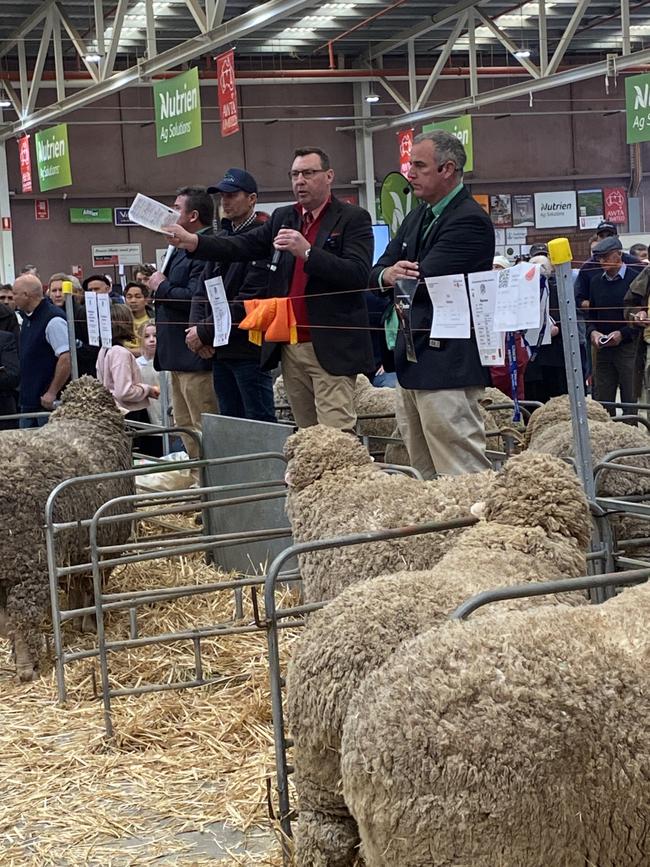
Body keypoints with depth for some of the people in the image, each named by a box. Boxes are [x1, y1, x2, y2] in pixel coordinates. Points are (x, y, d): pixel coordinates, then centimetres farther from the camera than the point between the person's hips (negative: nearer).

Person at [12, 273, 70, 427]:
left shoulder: (53, 320, -16)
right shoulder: (27, 318, 14)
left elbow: (66, 359, -23)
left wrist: (52, 393, -20)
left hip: (48, 403, -9)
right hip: (28, 402, 9)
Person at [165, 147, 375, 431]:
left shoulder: (353, 219, -1)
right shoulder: (282, 218, 17)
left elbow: (359, 274, -14)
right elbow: (242, 247, 7)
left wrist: (307, 252, -22)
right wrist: (193, 242, -8)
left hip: (331, 348, -6)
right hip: (289, 347, 6)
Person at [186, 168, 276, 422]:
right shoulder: (221, 237, 16)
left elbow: (249, 301, -18)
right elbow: (203, 288, 17)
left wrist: (205, 332, -14)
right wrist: (195, 328, 0)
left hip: (248, 349, -9)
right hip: (219, 350, 9)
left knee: (259, 421, -5)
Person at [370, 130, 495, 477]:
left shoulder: (470, 220, -13)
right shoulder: (417, 217, 17)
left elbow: (422, 280, -21)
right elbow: (376, 274, 14)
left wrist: (401, 277, 2)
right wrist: (387, 275, -10)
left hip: (446, 366, -10)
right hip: (412, 361, 10)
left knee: (463, 478, -10)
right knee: (426, 474, 14)